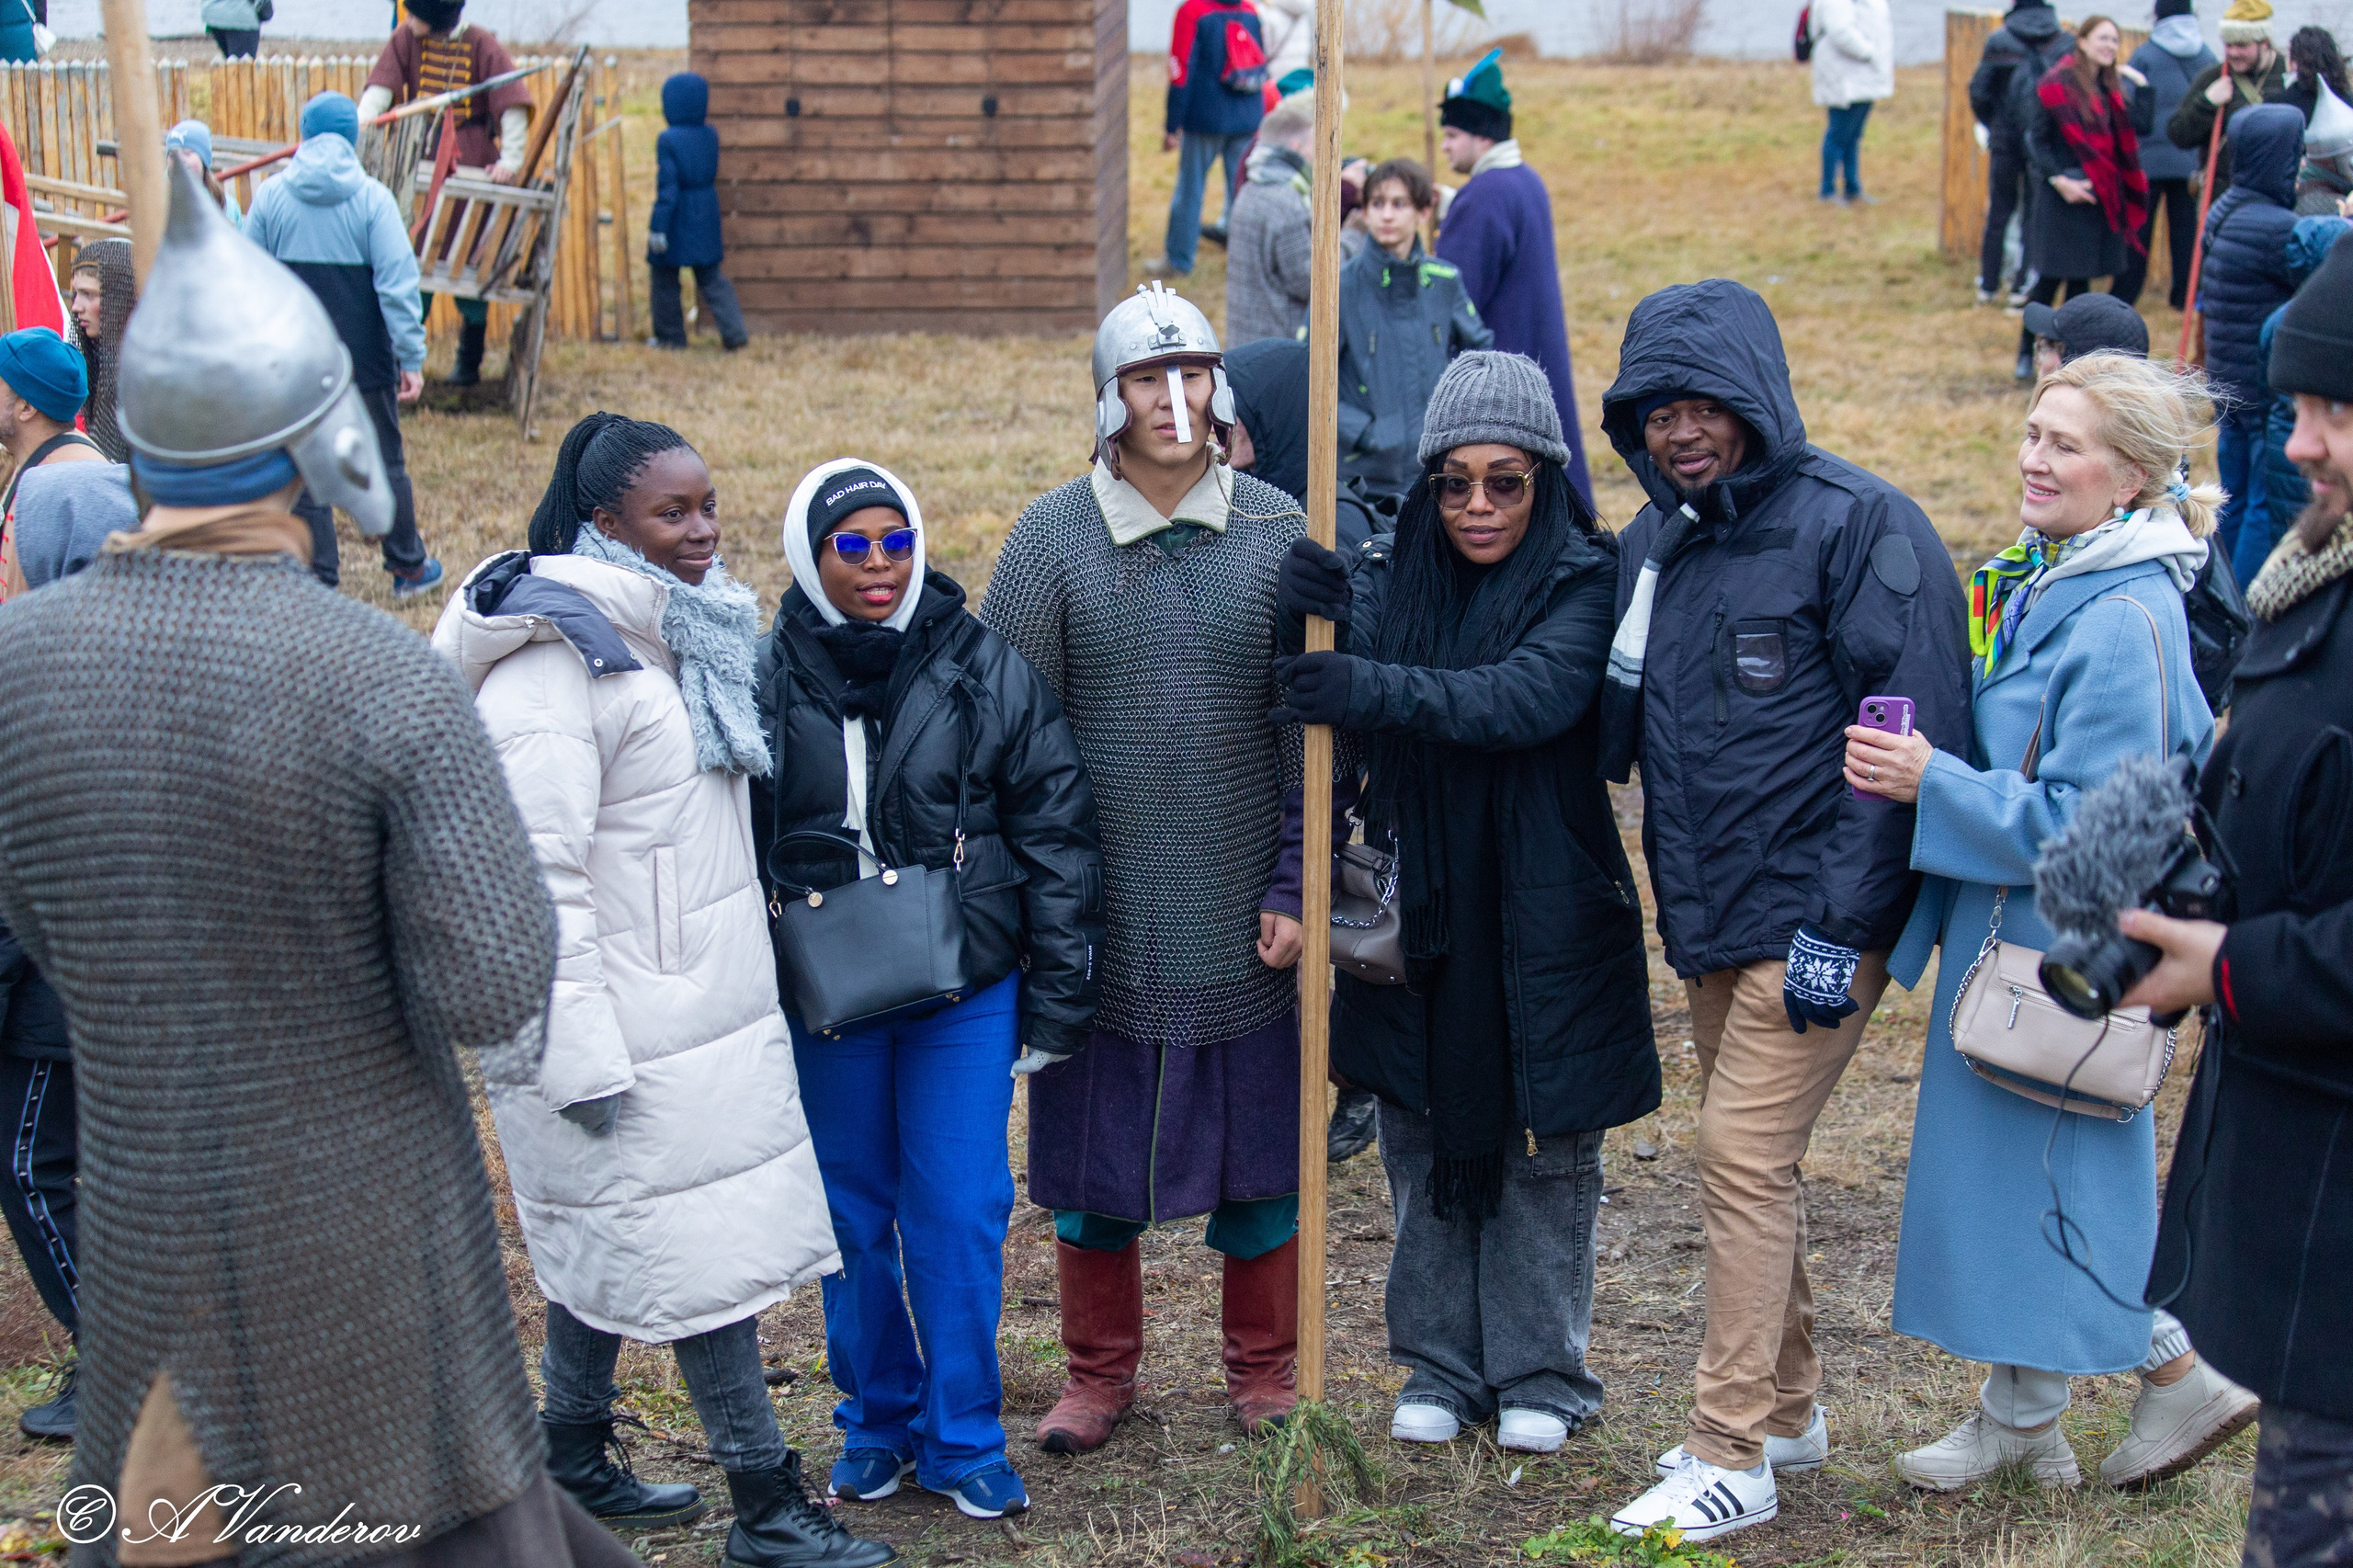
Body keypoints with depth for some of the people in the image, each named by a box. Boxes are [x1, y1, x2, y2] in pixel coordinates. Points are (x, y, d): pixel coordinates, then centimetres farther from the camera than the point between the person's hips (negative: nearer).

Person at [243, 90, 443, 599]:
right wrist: (412, 357, -8)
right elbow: (397, 284, -11)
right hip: (365, 358, -1)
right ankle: (409, 567, 22)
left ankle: (319, 579, 9)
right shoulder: (371, 197, -7)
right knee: (384, 462, 12)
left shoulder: (270, 196, -1)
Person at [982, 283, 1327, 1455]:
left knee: (1259, 1141, 10)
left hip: (1244, 919, 0)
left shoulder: (1277, 533, 0)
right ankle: (1099, 1372, 28)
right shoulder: (1051, 537, -2)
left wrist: (1294, 887, -3)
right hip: (1097, 919, 0)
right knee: (1093, 1149, 10)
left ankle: (1264, 1370, 28)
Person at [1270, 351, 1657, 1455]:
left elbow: (1530, 696, -24)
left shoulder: (1583, 581, -8)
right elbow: (1340, 667, -11)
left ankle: (1541, 1373, 22)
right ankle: (1442, 1366, 25)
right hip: (1418, 906, 3)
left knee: (1545, 1143, 7)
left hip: (1545, 917, -3)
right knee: (1422, 1138, 10)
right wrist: (1319, 608, -33)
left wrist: (1376, 690, -36)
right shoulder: (1394, 573, 4)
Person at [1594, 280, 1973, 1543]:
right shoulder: (1652, 544, 11)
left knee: (1742, 1154, -8)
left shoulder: (1858, 524, -12)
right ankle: (1787, 1408, 30)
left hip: (1813, 917, -7)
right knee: (1751, 1160, 15)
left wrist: (1840, 924, -19)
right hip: (1706, 919, 7)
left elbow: (1909, 737, -16)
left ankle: (1731, 1455, 1)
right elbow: (1613, 736, 15)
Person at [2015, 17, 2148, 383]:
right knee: (2051, 278, -3)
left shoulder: (2112, 87, 10)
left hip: (2100, 196, 6)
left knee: (2081, 278, 10)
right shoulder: (2056, 84, -9)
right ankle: (2026, 353, 9)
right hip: (2063, 195, -6)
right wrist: (2058, 179, -16)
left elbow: (2126, 139, 11)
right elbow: (2036, 139, -10)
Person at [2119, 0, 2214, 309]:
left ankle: (2124, 293, 2)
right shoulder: (2207, 56, 3)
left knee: (2138, 227, 2)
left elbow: (2130, 108, -6)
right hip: (2191, 160, 3)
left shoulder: (2144, 56, -6)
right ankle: (2185, 292, 10)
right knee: (2186, 226, 9)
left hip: (2150, 156, -3)